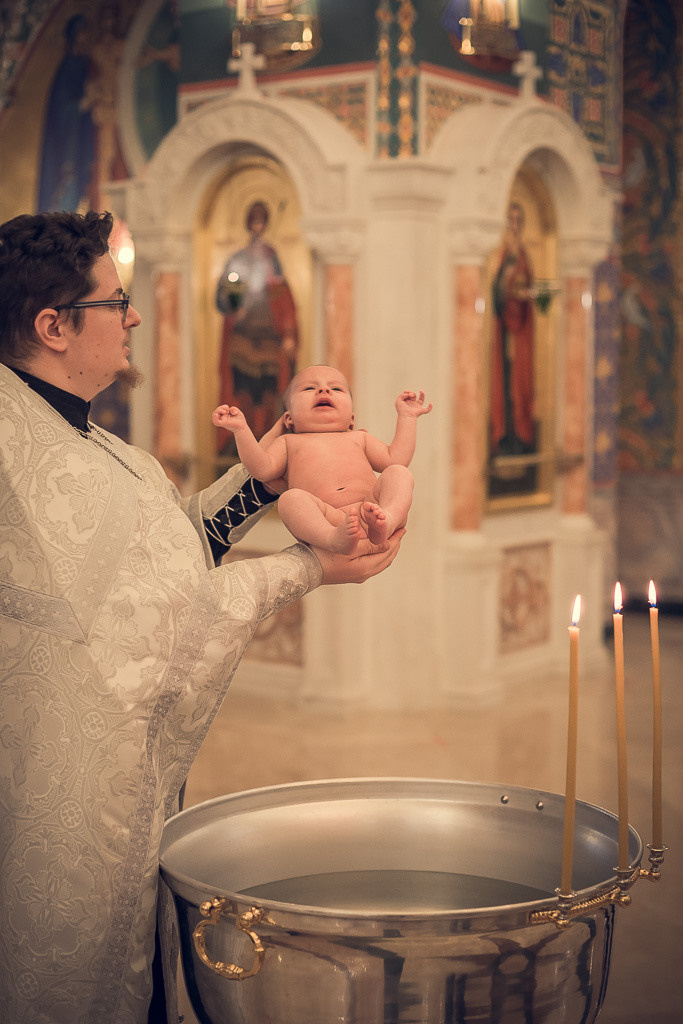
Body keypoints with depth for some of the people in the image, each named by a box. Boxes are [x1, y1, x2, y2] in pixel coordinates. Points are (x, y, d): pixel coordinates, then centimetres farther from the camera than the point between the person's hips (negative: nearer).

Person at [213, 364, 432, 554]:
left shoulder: (358, 438, 37)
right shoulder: (289, 442, 31)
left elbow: (395, 460, 24)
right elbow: (263, 470, 13)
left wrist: (406, 417, 27)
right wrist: (241, 429, 6)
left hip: (370, 502, 3)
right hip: (325, 515, -3)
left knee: (399, 474, -18)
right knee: (291, 499, -30)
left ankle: (387, 521, -49)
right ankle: (335, 539, -57)